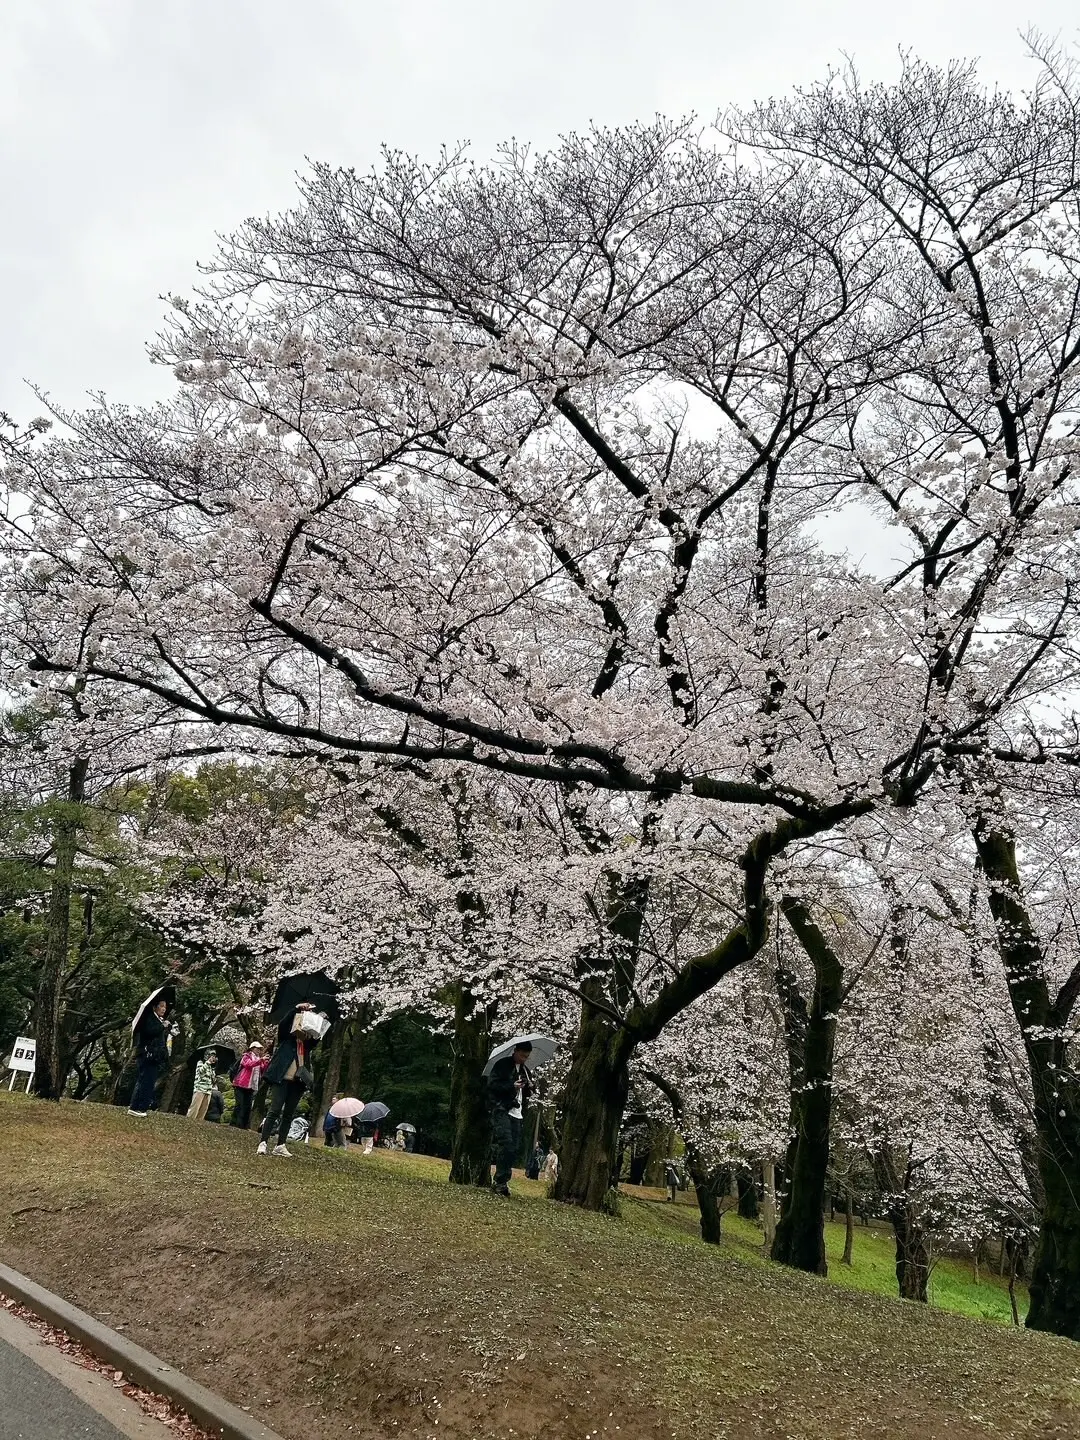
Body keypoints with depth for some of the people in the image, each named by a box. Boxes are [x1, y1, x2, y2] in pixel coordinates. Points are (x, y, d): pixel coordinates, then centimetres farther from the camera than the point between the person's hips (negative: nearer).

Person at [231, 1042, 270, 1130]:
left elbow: (263, 1070, 9)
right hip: (241, 1085, -6)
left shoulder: (258, 1059, 18)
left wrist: (266, 1062, -7)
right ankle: (234, 1124, -7)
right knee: (240, 1105, -10)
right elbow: (249, 1064, -21)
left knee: (248, 1107, 3)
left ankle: (244, 1126, 3)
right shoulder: (246, 1056, -1)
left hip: (251, 1086, 6)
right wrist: (261, 1060, -28)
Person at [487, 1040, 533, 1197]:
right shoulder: (502, 1065, -2)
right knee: (506, 1144, -17)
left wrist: (530, 1086, 4)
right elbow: (492, 1084, -10)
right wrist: (512, 1086, -19)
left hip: (517, 1113, 7)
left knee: (514, 1147, 0)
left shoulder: (525, 1069, 19)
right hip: (502, 1110, -7)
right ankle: (501, 1181, -13)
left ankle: (500, 1181, 5)